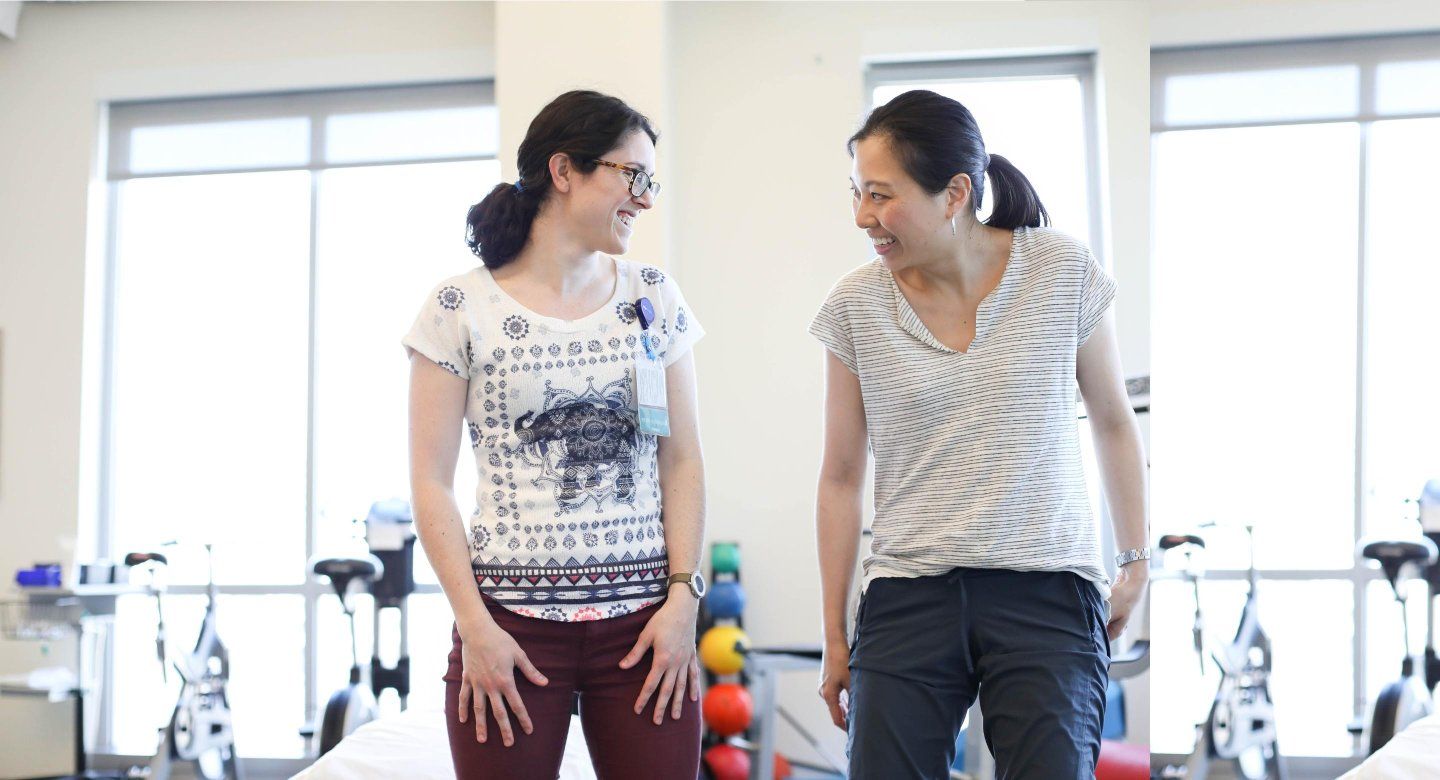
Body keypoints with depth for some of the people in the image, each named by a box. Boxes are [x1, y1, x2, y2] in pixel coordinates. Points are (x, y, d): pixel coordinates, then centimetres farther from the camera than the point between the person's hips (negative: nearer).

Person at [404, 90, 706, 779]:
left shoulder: (655, 300, 10)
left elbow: (681, 462, 8)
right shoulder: (461, 310, -1)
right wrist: (476, 626, -9)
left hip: (644, 623, 3)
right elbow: (431, 484, -2)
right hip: (513, 623, -2)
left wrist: (682, 598, -3)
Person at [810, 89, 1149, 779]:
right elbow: (840, 477, 8)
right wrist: (834, 636, 11)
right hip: (907, 598, 1)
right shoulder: (855, 306, 1)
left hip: (1045, 592, -1)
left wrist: (1136, 560, 16)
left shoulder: (1065, 273, -2)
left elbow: (1112, 421, 12)